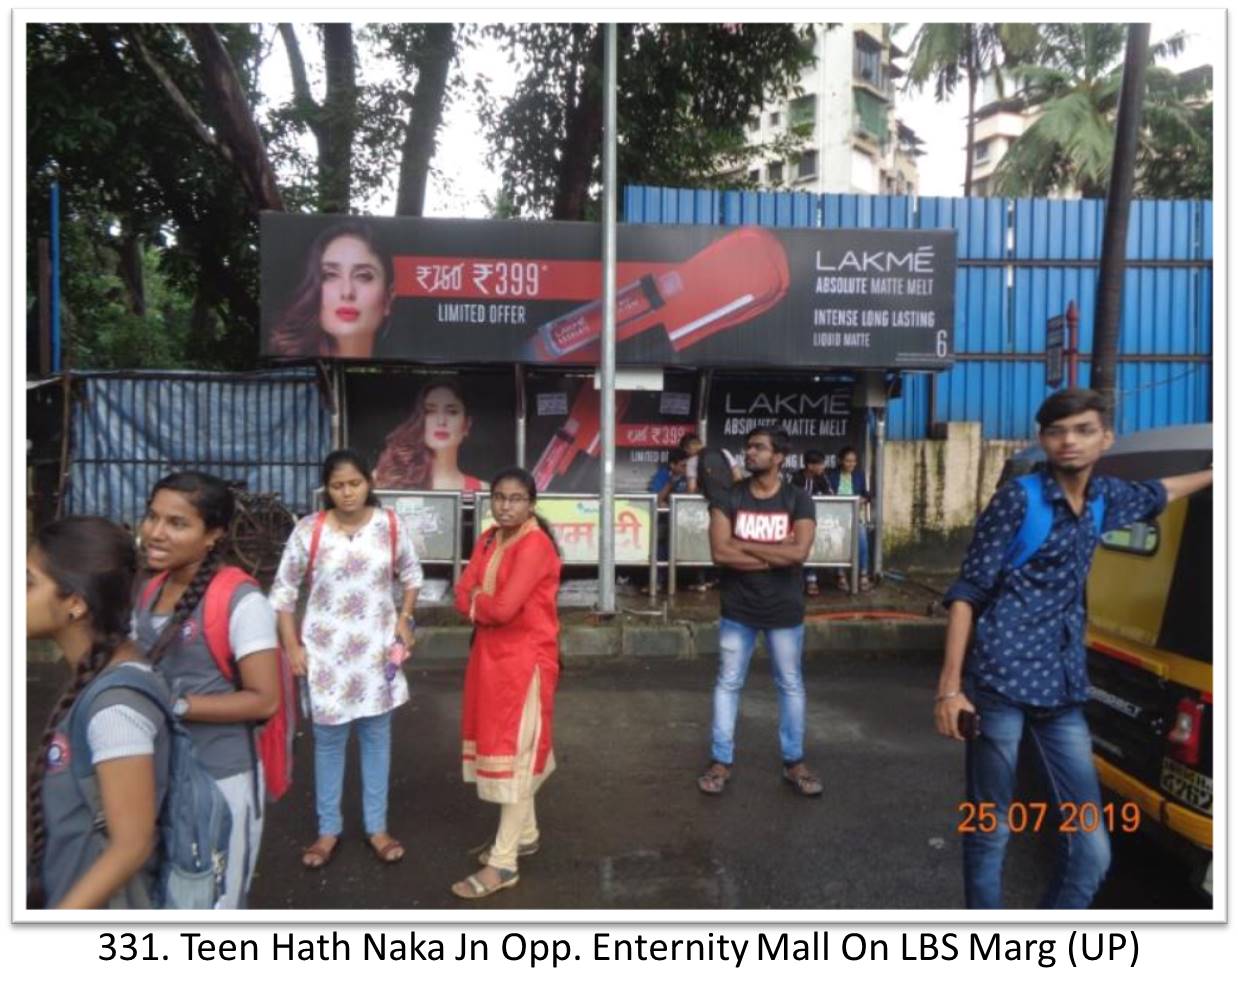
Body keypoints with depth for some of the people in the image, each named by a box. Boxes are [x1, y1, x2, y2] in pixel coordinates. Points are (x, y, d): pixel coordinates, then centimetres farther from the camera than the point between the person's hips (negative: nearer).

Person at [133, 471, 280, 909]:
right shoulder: (152, 591, 3)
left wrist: (172, 705, -25)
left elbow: (263, 700, -21)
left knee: (215, 902, 14)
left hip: (221, 781, -7)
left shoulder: (240, 601, -21)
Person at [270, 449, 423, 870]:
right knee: (328, 738, 11)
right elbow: (283, 590, -2)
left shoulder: (390, 526, -6)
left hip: (376, 649, 1)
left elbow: (411, 574, 9)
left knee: (376, 735, 11)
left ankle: (377, 827, 27)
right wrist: (292, 646, -6)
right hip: (326, 650, -1)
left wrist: (405, 619, -2)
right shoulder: (309, 530, -9)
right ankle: (328, 830, 28)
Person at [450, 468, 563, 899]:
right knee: (503, 747, 18)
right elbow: (464, 594, 3)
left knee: (515, 753, -1)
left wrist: (478, 600, -6)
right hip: (491, 655, 9)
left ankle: (504, 862, 9)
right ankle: (524, 833, 35)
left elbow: (504, 608, -25)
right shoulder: (488, 539, 9)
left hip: (525, 659, -9)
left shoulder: (535, 545, -18)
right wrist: (488, 601, -15)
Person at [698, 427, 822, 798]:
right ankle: (721, 762, 22)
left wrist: (744, 545, -16)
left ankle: (794, 762, 29)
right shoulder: (728, 498, -5)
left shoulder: (798, 501, -6)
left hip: (784, 611, 0)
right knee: (728, 683, 8)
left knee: (791, 685, 12)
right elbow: (720, 553, -17)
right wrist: (775, 556, -17)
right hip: (738, 610, 0)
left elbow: (798, 553, -20)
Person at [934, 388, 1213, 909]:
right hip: (1000, 685, -6)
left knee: (1091, 848, 6)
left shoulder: (1106, 496, 11)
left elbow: (1159, 493, 37)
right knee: (990, 833, 4)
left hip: (1063, 693, 6)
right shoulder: (1018, 498, -7)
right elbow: (968, 592, -8)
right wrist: (949, 685, -14)